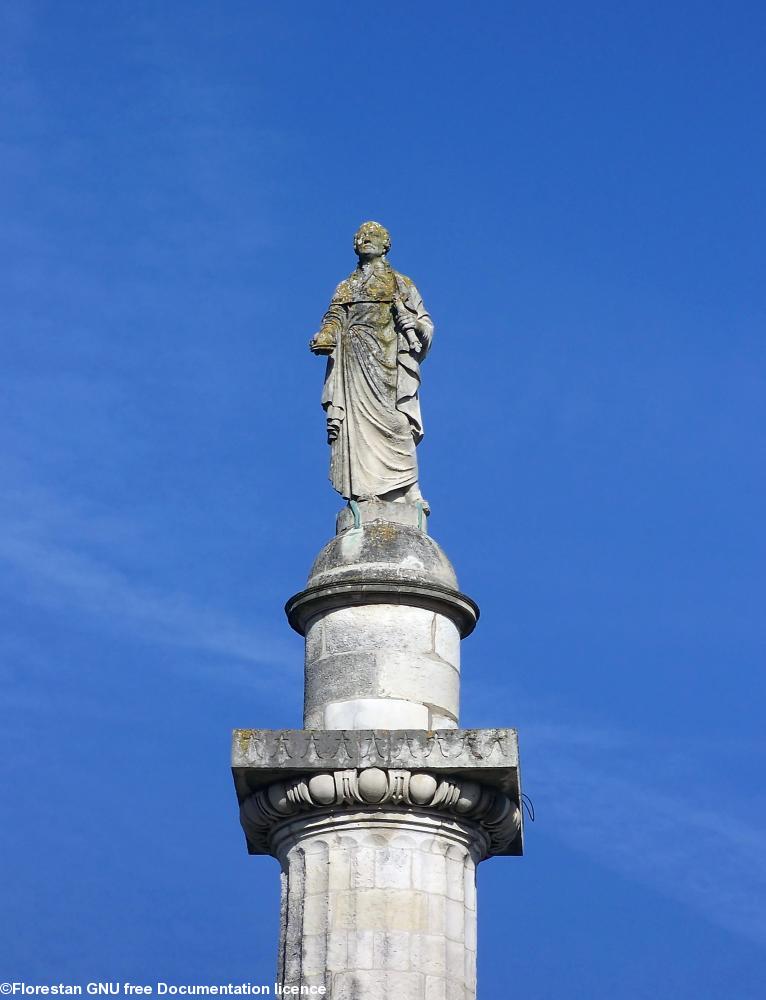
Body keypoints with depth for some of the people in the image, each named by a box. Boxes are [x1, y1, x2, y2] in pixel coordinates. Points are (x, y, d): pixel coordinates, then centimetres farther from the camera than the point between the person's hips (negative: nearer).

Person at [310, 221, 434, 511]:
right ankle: (365, 489, -18)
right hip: (354, 362, 2)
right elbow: (334, 317, 10)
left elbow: (425, 324, 13)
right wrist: (324, 337, -13)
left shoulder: (400, 284, 19)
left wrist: (411, 322, -11)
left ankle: (407, 491, -18)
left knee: (392, 421, -15)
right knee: (357, 421, -12)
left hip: (387, 359, -2)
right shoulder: (347, 287, 23)